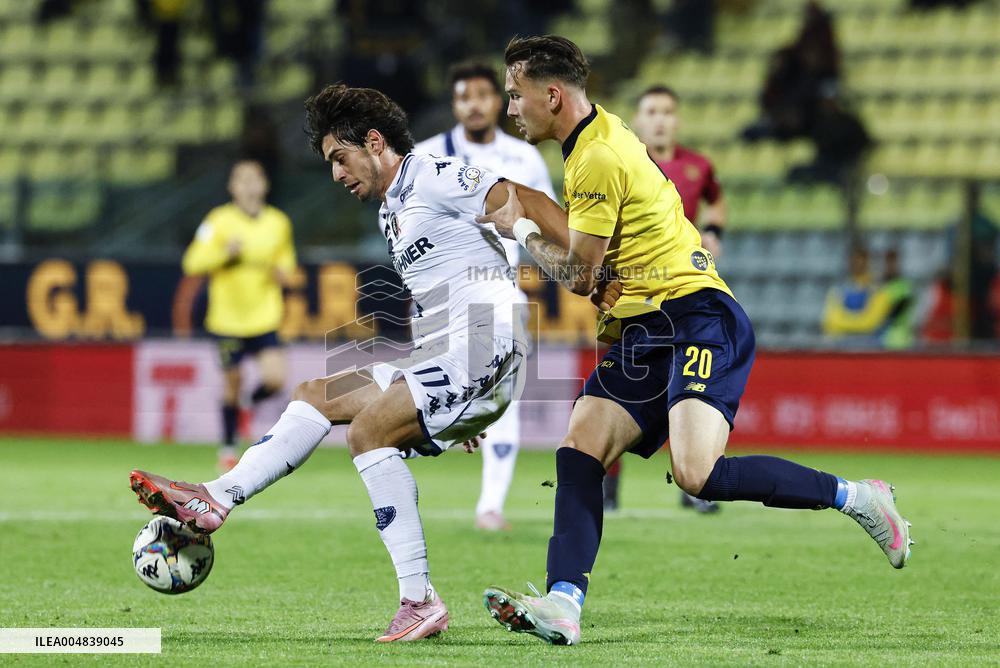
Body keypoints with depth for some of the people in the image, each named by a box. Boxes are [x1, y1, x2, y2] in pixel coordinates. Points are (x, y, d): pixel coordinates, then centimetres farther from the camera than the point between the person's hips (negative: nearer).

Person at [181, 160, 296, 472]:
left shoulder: (279, 223, 4)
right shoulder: (219, 221, -8)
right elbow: (192, 263, -9)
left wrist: (283, 271, -2)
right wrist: (225, 253, -24)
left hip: (264, 317, 2)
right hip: (228, 317, -2)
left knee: (275, 379, -14)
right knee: (232, 383, 5)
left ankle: (252, 400, 21)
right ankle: (228, 449, 24)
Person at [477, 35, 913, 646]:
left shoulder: (599, 159, -14)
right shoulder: (601, 134, 18)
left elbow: (578, 276, -8)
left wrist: (520, 229, 6)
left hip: (697, 320, -10)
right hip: (644, 332, 10)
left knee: (697, 473, -25)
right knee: (578, 450, -9)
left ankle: (857, 498, -7)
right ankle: (562, 605, -23)